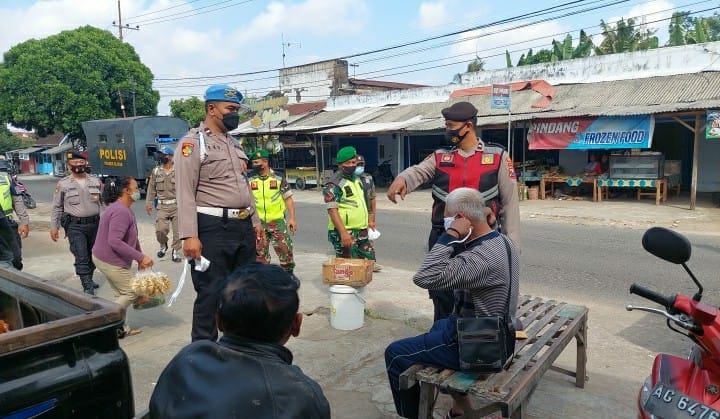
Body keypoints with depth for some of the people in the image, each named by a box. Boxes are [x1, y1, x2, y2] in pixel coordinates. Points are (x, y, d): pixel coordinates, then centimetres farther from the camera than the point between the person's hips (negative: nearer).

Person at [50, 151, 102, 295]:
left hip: (94, 223, 4)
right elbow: (57, 207, 4)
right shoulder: (63, 184, 0)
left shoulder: (95, 181, 7)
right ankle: (88, 287, -7)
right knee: (81, 257, -9)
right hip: (75, 226, -3)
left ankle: (89, 279, 32)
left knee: (92, 254, 14)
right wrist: (54, 227, 2)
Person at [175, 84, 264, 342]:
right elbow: (185, 193, -14)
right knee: (211, 292, 0)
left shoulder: (234, 143, 17)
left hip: (243, 227, 8)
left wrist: (255, 221, 19)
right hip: (213, 228, -8)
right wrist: (189, 236, -21)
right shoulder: (193, 142, -8)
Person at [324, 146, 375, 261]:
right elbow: (332, 210, -21)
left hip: (362, 232, 9)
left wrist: (368, 223, 21)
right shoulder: (334, 184, -14)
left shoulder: (357, 179, 13)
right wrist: (343, 233, -28)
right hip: (345, 233, -8)